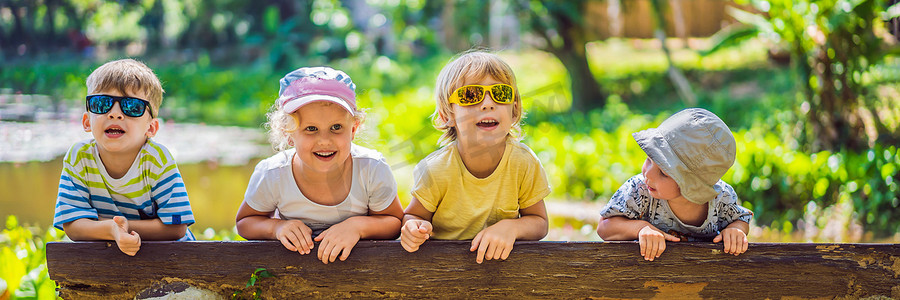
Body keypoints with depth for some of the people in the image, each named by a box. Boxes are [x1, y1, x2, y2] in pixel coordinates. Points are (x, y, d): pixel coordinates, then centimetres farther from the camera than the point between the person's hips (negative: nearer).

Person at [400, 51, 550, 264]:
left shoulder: (524, 163, -12)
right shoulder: (436, 170, -16)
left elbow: (539, 222, -1)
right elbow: (414, 214, 0)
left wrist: (511, 227, -22)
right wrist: (414, 229, -24)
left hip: (502, 260, 2)